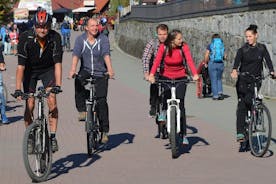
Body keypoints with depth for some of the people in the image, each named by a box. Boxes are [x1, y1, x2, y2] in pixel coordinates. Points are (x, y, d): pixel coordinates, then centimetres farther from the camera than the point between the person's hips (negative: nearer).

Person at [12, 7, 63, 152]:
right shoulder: (26, 38, -28)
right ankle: (30, 137, 9)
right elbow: (21, 65, -29)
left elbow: (57, 63, -29)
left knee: (52, 101, -15)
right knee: (29, 105, -5)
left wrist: (57, 85, -39)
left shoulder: (55, 38, -26)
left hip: (48, 69, 0)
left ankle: (52, 136, -7)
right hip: (30, 70, 0)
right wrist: (17, 89, -34)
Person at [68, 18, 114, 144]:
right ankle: (82, 111, -18)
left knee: (101, 101, -9)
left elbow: (106, 54, -20)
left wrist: (110, 69, -38)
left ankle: (104, 131, 0)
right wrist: (73, 69, -35)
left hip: (100, 74, -1)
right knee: (79, 81, -33)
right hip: (86, 71, 1)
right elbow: (76, 54, -17)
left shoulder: (103, 39, -7)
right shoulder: (80, 39, -4)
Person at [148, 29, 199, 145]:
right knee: (167, 93, -28)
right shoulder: (164, 47, -11)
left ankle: (183, 134, 0)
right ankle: (164, 111, 5)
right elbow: (157, 60, -20)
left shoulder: (184, 47, -13)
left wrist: (195, 74, -39)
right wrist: (151, 74, -35)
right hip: (166, 77, 1)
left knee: (180, 104, -6)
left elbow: (189, 60, -24)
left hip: (180, 77, -1)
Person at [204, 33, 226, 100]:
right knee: (219, 79, 19)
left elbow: (206, 56, -4)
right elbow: (225, 57, 6)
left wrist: (205, 63, 11)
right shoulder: (222, 46, 6)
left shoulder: (210, 45, -1)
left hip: (212, 64, -2)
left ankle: (215, 95, 3)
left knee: (213, 80, 4)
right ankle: (220, 92, 2)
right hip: (220, 64, 2)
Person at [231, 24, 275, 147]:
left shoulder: (262, 48, 5)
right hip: (243, 80, 0)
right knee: (242, 105, -7)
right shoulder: (242, 50, 0)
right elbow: (237, 61, -15)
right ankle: (240, 133, -8)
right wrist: (234, 71, -36)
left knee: (248, 100, -20)